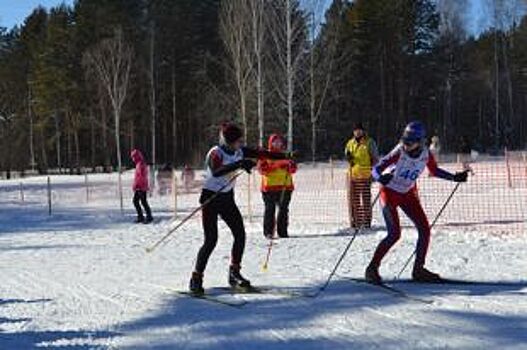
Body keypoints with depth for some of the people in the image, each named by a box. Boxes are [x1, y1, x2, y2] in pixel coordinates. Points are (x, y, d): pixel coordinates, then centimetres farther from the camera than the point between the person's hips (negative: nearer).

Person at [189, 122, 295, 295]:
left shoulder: (239, 152, -1)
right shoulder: (216, 153, -21)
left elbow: (261, 154, 4)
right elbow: (216, 172, -40)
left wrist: (285, 156, 1)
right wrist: (239, 164, -48)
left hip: (227, 198, 7)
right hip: (210, 198, -7)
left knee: (240, 234, -1)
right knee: (211, 240, -12)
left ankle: (234, 274, 12)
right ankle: (196, 278, -1)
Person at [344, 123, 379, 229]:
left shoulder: (369, 142, 1)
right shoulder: (350, 143, 14)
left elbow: (375, 158, 1)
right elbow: (347, 156, 24)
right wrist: (348, 157, -1)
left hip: (365, 175, -5)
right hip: (352, 174, 5)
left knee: (365, 199, -7)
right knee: (353, 199, 4)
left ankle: (366, 221, -3)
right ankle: (355, 221, 12)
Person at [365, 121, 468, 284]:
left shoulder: (426, 154, -14)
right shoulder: (399, 152, -27)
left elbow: (434, 171, 8)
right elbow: (376, 169, -29)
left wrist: (454, 177, 1)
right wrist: (381, 178, -51)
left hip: (408, 193, 5)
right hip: (390, 192, -5)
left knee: (424, 229, 0)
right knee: (394, 234, -16)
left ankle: (418, 270, 14)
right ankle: (372, 268, -3)